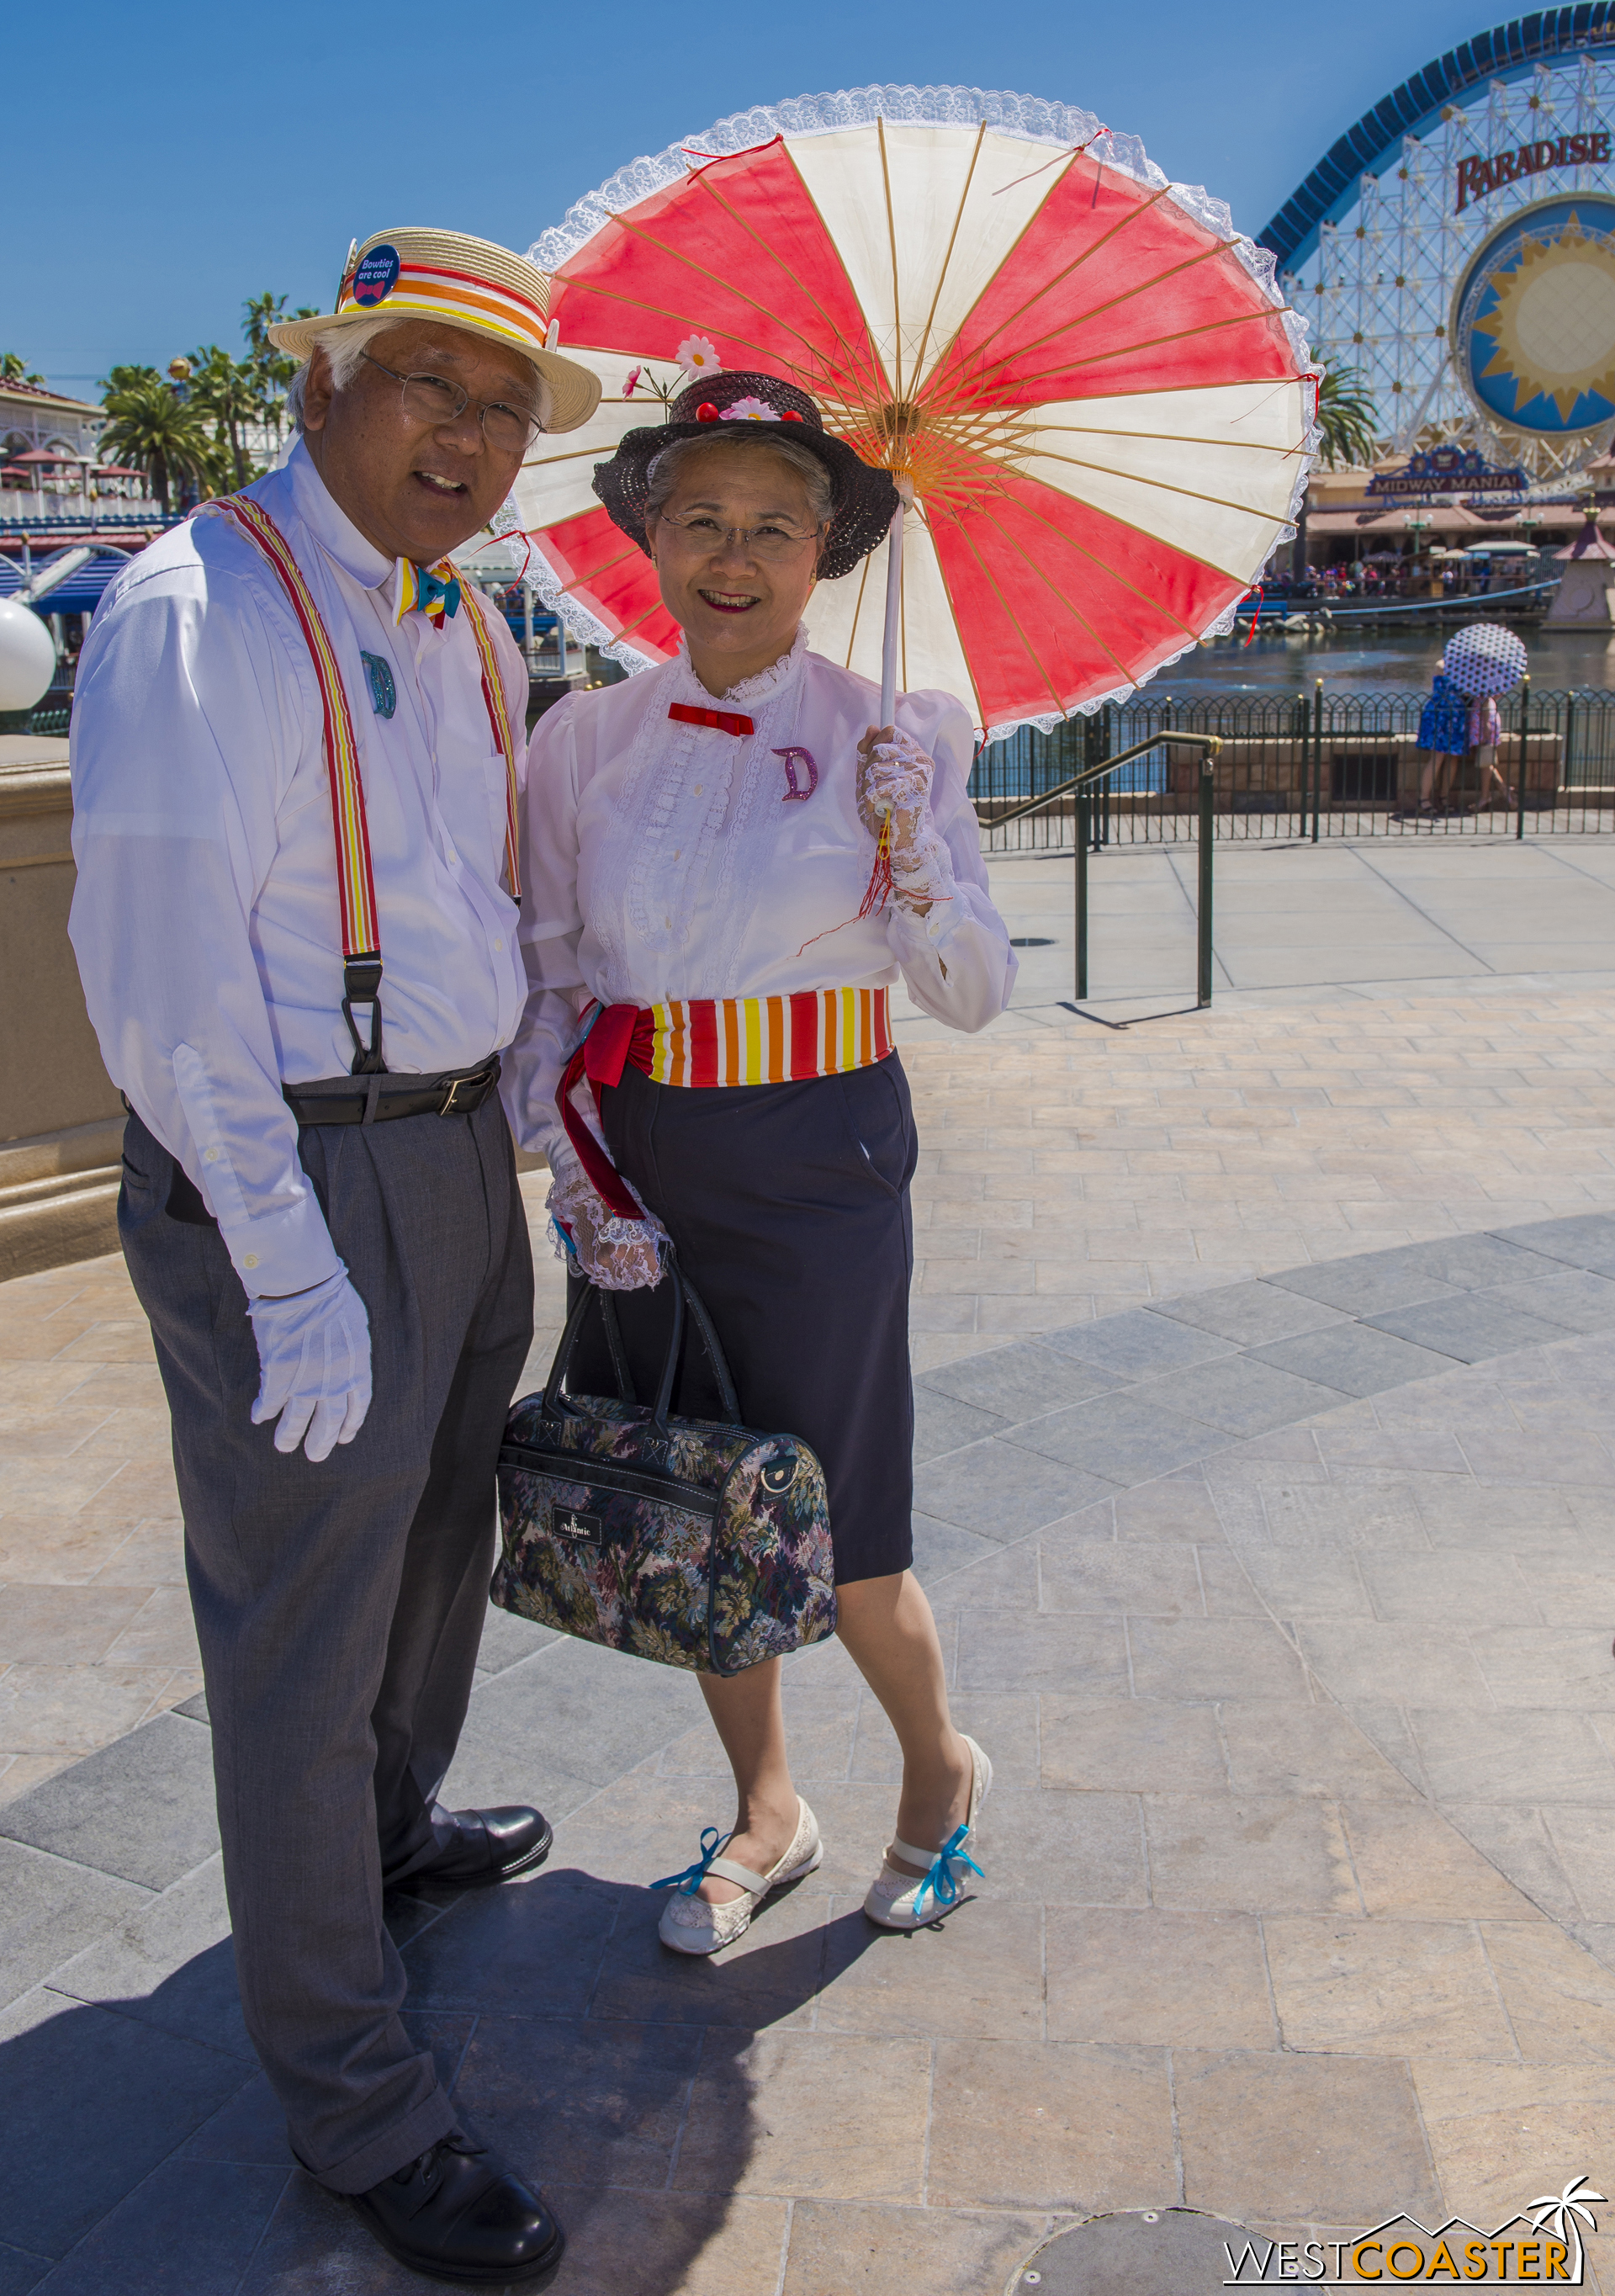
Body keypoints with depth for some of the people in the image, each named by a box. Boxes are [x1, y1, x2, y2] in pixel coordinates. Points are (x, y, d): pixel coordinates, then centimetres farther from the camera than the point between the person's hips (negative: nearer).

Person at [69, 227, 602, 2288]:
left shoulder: (466, 631, 10)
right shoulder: (196, 614, -16)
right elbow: (165, 984, -21)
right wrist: (288, 1273, -21)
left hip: (459, 1147, 9)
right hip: (287, 1180, -9)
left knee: (439, 1535, 26)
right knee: (301, 1630, 2)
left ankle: (392, 1824, 53)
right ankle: (354, 2106, 18)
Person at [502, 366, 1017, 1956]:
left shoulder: (890, 737, -4)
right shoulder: (584, 738, 2)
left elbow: (974, 999, -2)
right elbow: (541, 981, 7)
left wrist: (909, 859, -19)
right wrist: (573, 1163, -5)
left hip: (818, 1165, -3)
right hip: (640, 1167, 3)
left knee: (826, 1540, 4)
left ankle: (942, 1764, 36)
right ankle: (768, 1814, 36)